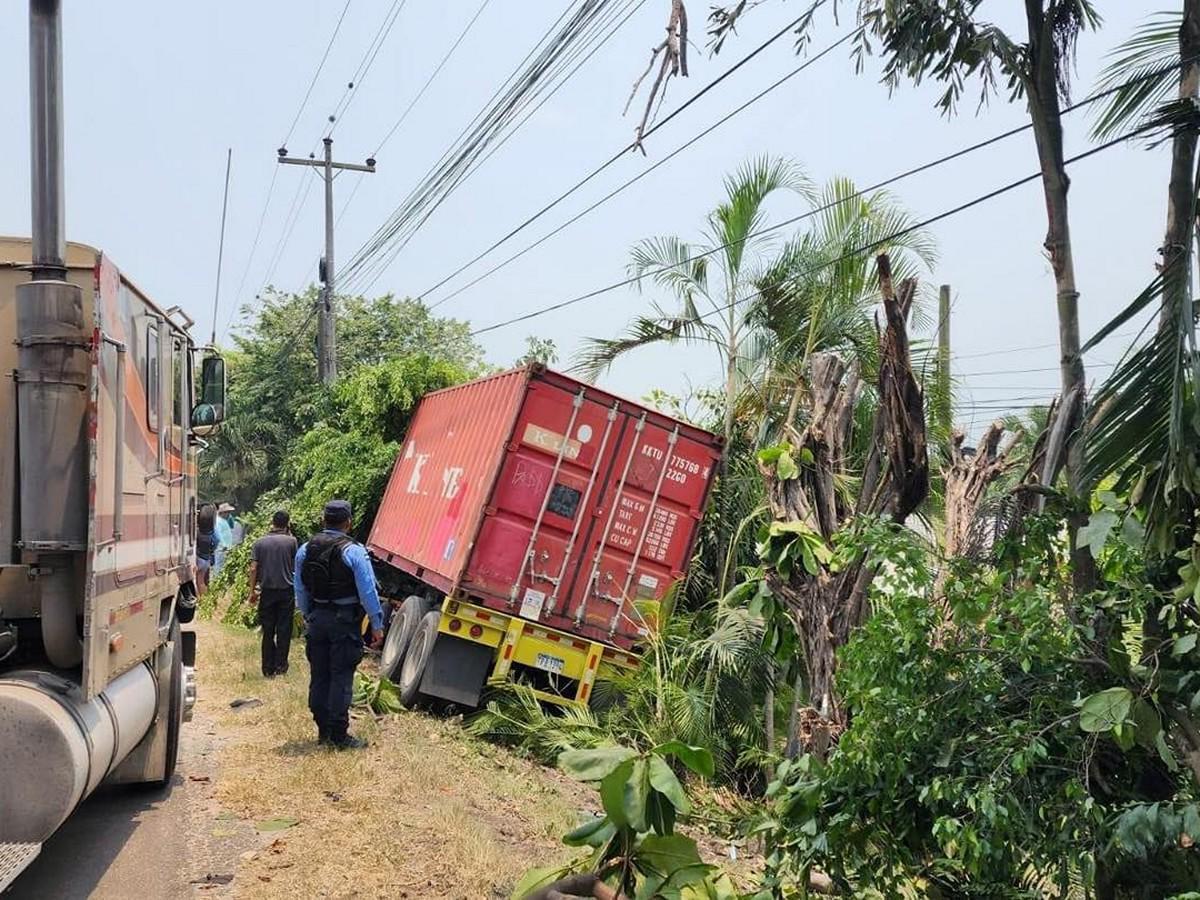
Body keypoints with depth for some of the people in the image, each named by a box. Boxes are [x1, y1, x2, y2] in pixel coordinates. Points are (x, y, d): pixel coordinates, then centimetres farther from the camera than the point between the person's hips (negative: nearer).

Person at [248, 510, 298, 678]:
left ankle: (268, 668, 11)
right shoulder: (291, 541, -5)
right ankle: (280, 665, 9)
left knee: (268, 631, 8)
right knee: (284, 629, 7)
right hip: (287, 590, -1)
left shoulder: (260, 542, -1)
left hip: (267, 590, 1)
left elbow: (253, 569, -4)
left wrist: (252, 591, 5)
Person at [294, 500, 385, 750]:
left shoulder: (305, 550, 4)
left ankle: (323, 730, 20)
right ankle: (339, 735, 1)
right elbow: (368, 591, -13)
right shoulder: (353, 551, -13)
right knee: (341, 677, -1)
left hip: (317, 618, 5)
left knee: (319, 676, 13)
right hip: (344, 619, -5)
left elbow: (300, 590, 11)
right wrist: (377, 625, -7)